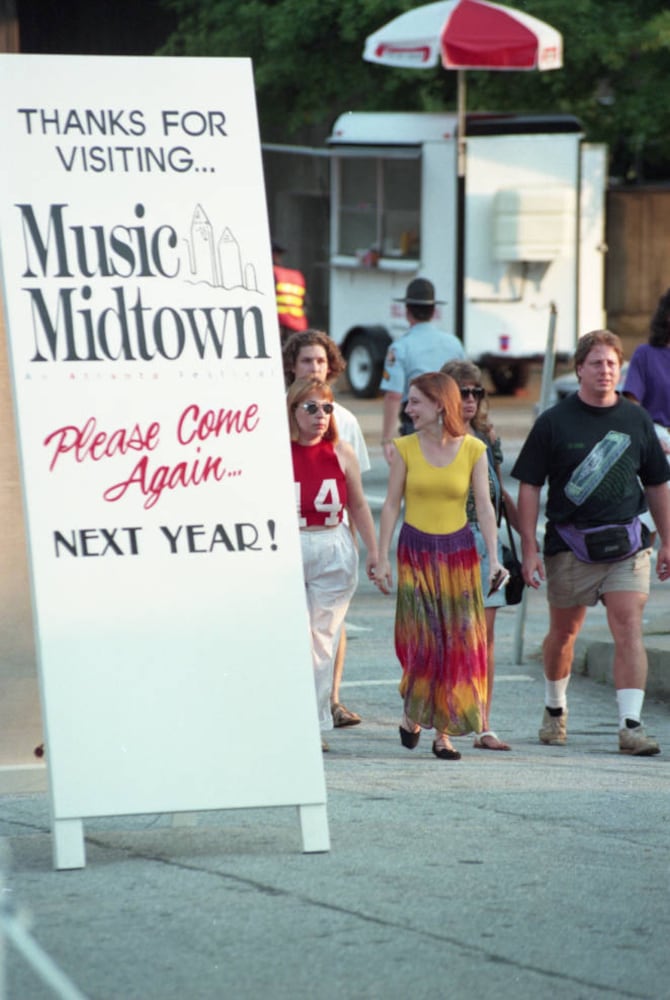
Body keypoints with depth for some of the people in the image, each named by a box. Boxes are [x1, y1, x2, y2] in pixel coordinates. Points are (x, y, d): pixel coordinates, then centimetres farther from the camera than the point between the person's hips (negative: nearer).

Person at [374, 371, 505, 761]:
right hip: (415, 551, 0)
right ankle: (413, 713, 15)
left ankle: (445, 731, 6)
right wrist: (383, 558, -2)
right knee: (421, 638, -9)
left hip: (459, 553, 0)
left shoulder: (473, 450, -1)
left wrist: (494, 559, -11)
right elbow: (392, 504, 3)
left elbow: (485, 506, -2)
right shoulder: (405, 448, 0)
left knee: (458, 643, -1)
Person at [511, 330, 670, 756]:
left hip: (626, 544, 1)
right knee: (563, 632, 12)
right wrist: (530, 550, -6)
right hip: (571, 545, -1)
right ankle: (555, 709, 35)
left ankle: (631, 724, -14)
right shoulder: (554, 422, -2)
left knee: (629, 629, -11)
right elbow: (530, 486, 0)